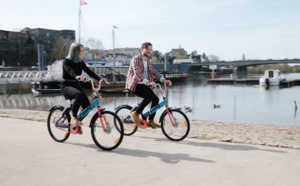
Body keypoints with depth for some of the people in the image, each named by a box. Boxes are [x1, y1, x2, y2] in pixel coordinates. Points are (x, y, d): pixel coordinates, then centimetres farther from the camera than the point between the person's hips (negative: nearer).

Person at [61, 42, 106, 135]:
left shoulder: (80, 62, 7)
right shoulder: (66, 61, -11)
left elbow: (89, 71, -3)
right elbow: (70, 71, -32)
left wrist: (100, 79, -17)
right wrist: (77, 77, -53)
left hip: (76, 85, 6)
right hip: (66, 86, -6)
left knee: (87, 105, -10)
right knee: (79, 95, -38)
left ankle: (78, 122, 17)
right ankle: (73, 117, -24)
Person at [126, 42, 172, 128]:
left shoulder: (147, 61, 14)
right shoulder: (135, 59, -14)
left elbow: (153, 71, 7)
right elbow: (137, 73, -29)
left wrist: (163, 80, -9)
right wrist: (148, 82, -44)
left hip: (143, 84, 8)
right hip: (134, 84, -8)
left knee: (155, 99, -5)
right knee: (149, 96, -28)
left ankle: (150, 121, 5)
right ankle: (135, 114, -13)